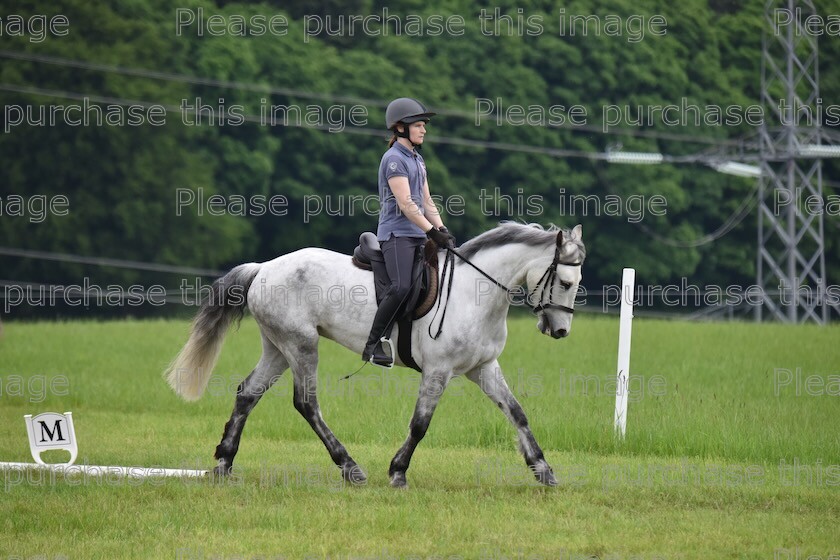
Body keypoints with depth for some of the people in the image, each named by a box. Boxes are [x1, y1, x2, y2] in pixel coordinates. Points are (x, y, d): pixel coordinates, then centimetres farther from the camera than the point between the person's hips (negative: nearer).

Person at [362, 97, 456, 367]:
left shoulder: (417, 160, 20)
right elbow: (405, 204, -16)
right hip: (397, 233, -10)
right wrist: (433, 232, -19)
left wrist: (443, 230, 7)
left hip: (417, 235, 10)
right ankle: (374, 344, -19)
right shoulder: (394, 159, -9)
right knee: (401, 287, -24)